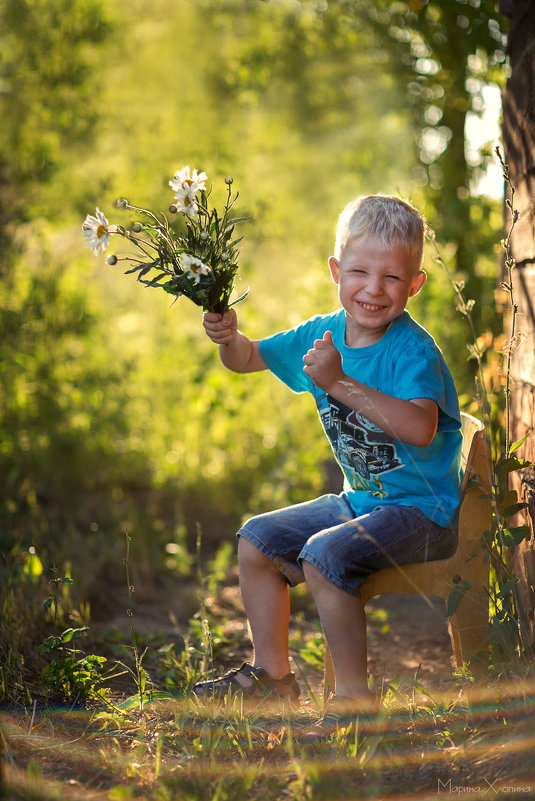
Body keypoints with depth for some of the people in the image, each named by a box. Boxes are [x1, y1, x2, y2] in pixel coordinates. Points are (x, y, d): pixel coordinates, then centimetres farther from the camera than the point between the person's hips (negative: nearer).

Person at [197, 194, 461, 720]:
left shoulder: (412, 350, -21)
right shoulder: (323, 333, 2)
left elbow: (421, 428, -39)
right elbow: (248, 358, 15)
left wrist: (341, 384, -41)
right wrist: (228, 336, -8)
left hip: (422, 511, -9)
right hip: (360, 501, 9)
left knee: (325, 554, -29)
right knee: (256, 539, 8)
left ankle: (354, 694, -15)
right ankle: (271, 676, 18)